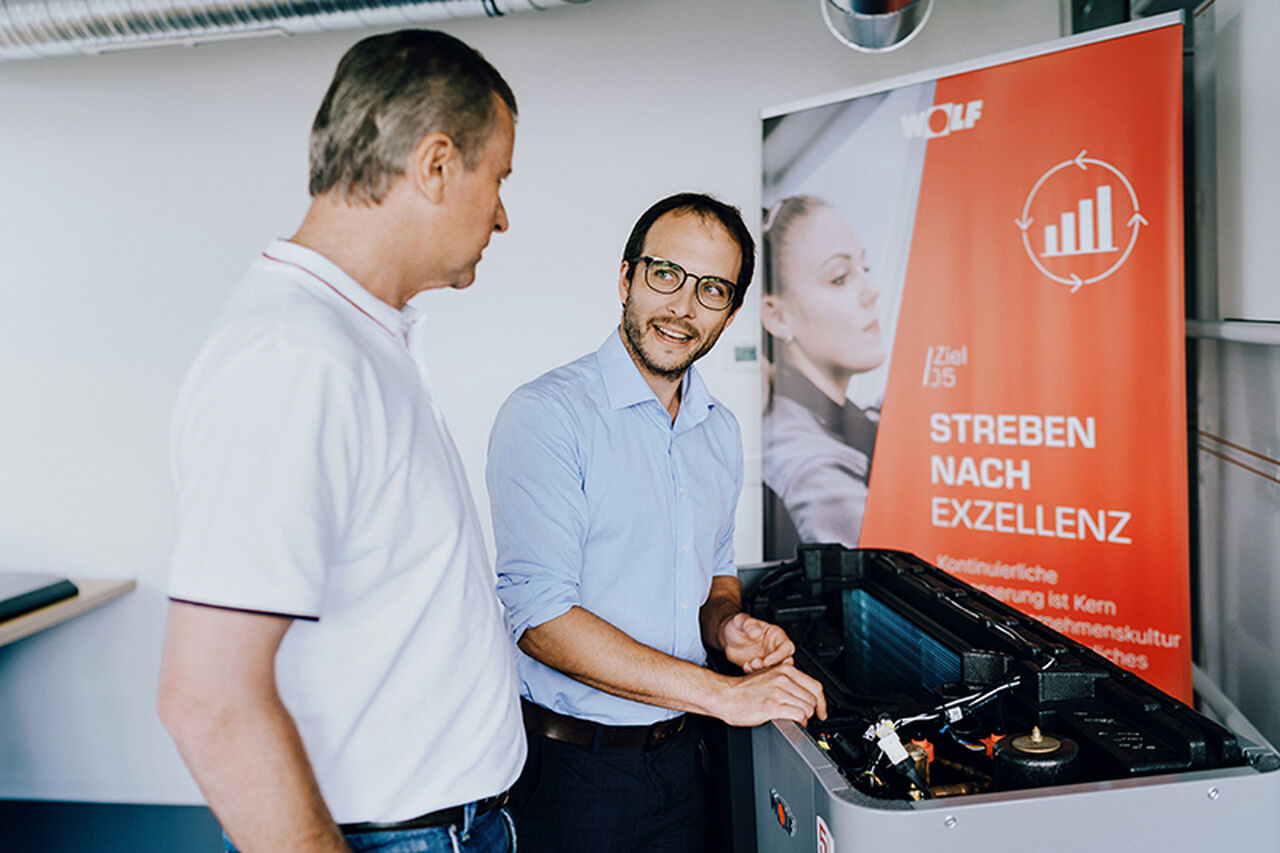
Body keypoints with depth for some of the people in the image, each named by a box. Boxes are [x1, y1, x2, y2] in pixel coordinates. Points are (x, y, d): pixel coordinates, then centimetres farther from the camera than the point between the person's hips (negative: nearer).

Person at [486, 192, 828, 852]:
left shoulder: (721, 432, 7)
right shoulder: (548, 414, -16)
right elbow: (537, 613, -22)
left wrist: (726, 623, -4)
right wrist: (723, 693, -22)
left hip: (679, 757, 6)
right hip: (568, 766, -6)